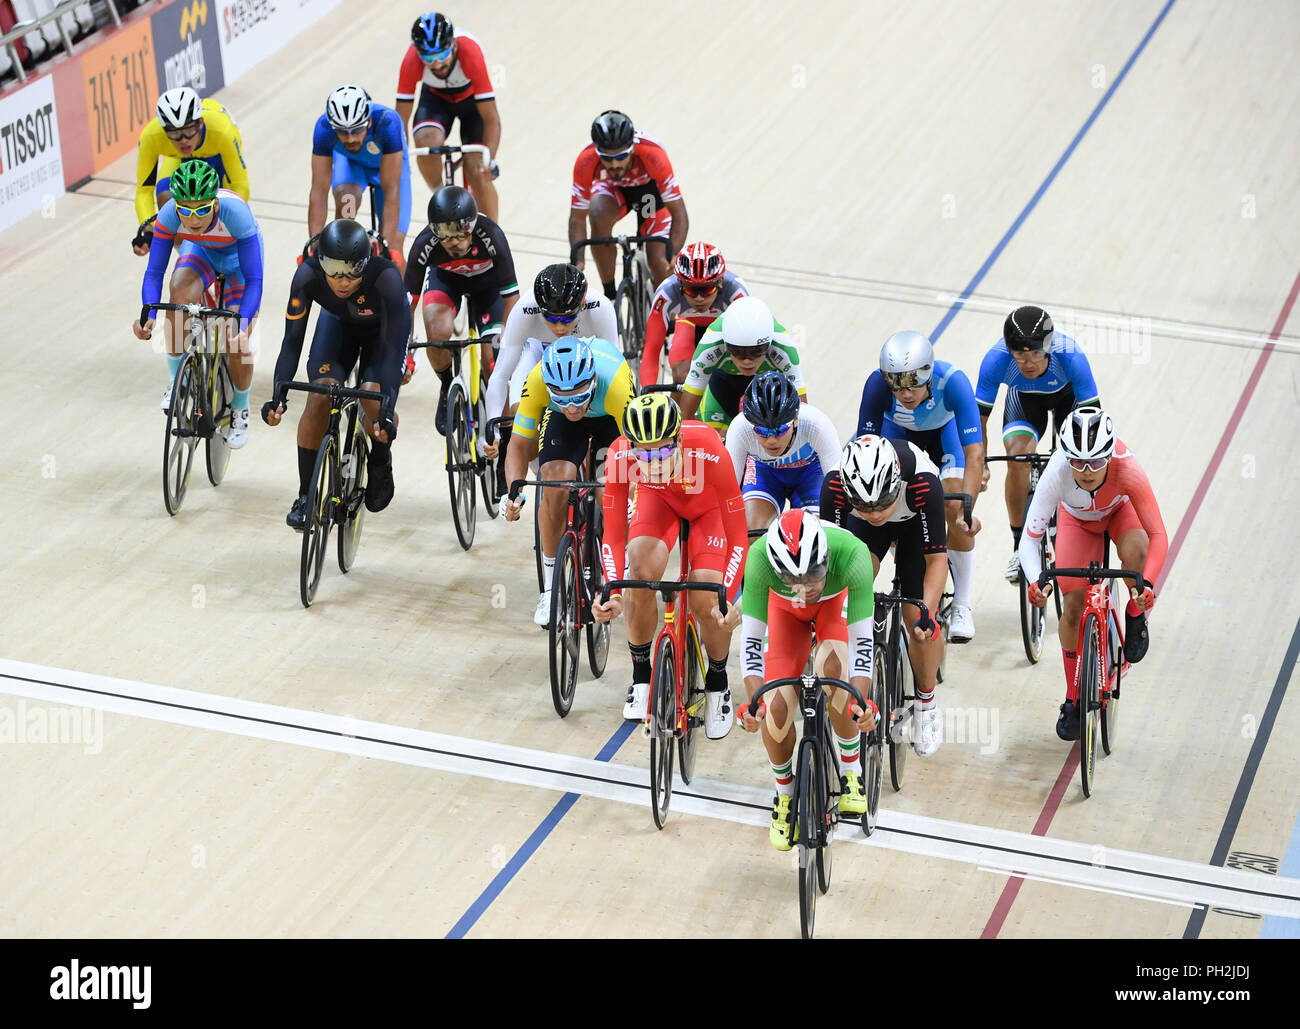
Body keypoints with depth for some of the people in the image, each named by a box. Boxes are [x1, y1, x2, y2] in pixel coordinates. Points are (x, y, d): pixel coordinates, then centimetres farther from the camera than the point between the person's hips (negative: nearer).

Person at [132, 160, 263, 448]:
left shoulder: (235, 212, -41)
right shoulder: (169, 214, -33)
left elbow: (254, 280, -38)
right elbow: (154, 271, -27)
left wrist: (243, 326, -52)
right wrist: (148, 315, -45)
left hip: (240, 254, -2)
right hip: (200, 251, 2)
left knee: (236, 341, -15)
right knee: (181, 289, -32)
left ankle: (240, 410, 15)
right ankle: (177, 380, -12)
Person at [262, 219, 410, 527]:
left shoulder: (385, 277, -40)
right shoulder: (307, 275, -33)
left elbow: (393, 346, -40)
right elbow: (292, 340, -31)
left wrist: (387, 409, -49)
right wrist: (278, 394, -44)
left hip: (383, 328, -2)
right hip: (339, 322, 2)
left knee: (373, 400, -25)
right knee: (320, 395, -19)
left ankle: (380, 459, 10)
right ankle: (305, 495, -5)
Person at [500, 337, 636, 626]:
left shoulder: (615, 384, -44)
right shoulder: (537, 382, -37)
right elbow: (518, 445, -27)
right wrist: (514, 494, -43)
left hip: (609, 416, -1)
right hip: (557, 419, 1)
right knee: (556, 491, -21)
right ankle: (551, 588, -4)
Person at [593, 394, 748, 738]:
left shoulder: (708, 453, -42)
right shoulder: (620, 456, -36)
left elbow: (738, 538, -35)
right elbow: (613, 536, -26)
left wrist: (728, 598, -46)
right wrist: (613, 593, -40)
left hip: (708, 505, -2)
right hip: (659, 499, 2)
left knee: (707, 605, -18)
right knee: (641, 572, -26)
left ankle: (717, 684, 13)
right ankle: (641, 676, -2)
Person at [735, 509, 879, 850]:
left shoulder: (852, 554, -41)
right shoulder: (760, 557, -39)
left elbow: (861, 639, -36)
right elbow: (751, 637, -32)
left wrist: (861, 702, -46)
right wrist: (753, 700, -42)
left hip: (838, 600, -1)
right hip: (786, 609, 1)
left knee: (833, 665, -32)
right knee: (776, 708, -16)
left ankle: (851, 771, -9)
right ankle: (784, 794, 13)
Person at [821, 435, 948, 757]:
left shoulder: (923, 483, -42)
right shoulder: (835, 485, -39)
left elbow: (937, 558, -33)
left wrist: (926, 612, -44)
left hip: (915, 523, -2)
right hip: (863, 532, 2)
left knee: (917, 620, -10)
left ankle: (926, 701, 16)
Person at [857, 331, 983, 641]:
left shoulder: (953, 381, -41)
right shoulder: (878, 384, -38)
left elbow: (974, 454, -42)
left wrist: (967, 510, -54)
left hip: (943, 429, -1)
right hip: (899, 431, 1)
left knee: (955, 509, -18)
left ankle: (962, 606, -3)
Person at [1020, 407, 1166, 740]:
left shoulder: (1127, 470, -41)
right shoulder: (1056, 475, -39)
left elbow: (1159, 535, -39)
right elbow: (1029, 539, -35)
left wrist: (1148, 583, -55)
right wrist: (1036, 582, -54)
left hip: (1119, 510, -1)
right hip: (1077, 520, 1)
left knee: (1135, 550, -36)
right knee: (1073, 607, -7)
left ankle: (1135, 614, -3)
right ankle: (1073, 700, 13)